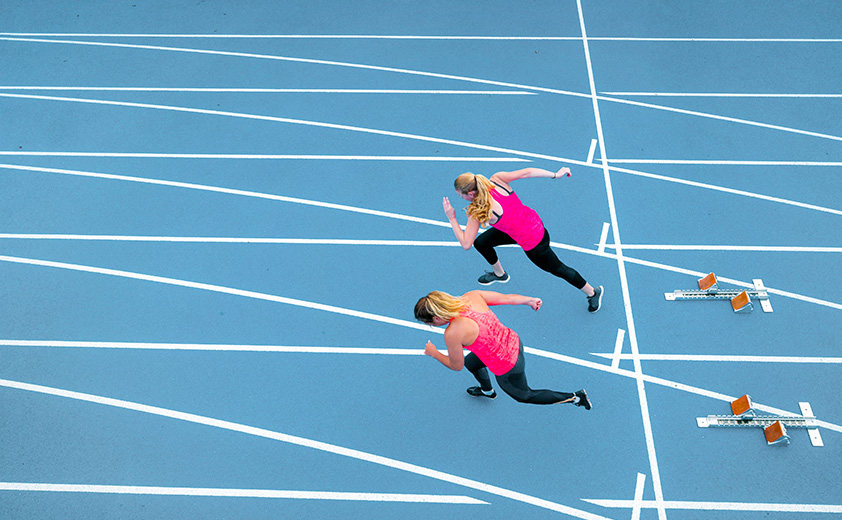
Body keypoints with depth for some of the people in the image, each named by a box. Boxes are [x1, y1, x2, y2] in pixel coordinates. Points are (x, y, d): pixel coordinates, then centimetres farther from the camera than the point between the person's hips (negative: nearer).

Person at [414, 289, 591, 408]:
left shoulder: (452, 333, -30)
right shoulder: (471, 296, -14)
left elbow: (455, 366, -12)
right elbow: (506, 298, -3)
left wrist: (433, 353, 5)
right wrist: (530, 300, 15)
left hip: (507, 370, -7)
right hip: (513, 342, 8)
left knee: (525, 395, 27)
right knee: (470, 362, 33)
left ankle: (575, 397, 35)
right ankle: (487, 391, 65)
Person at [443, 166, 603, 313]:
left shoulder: (477, 212, -30)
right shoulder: (497, 179, -16)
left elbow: (465, 244, -25)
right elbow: (526, 172, -15)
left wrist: (451, 218, -19)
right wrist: (556, 174, -5)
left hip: (533, 243, -8)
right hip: (534, 222, 8)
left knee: (557, 268, 18)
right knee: (480, 242, 16)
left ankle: (593, 292, 40)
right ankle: (499, 274, 47)